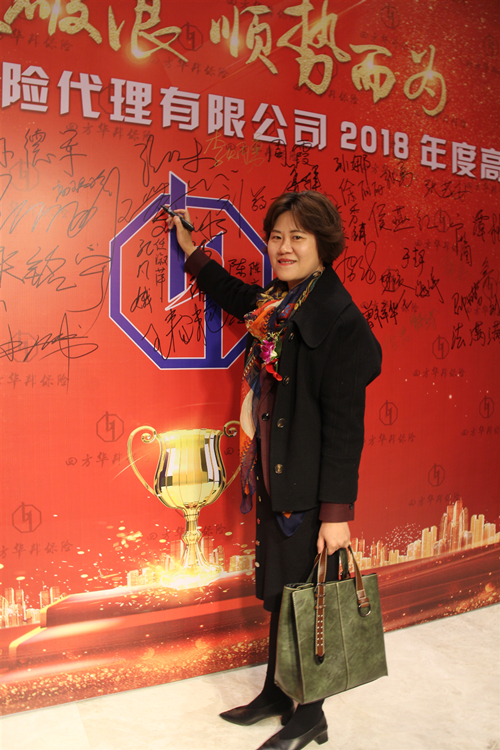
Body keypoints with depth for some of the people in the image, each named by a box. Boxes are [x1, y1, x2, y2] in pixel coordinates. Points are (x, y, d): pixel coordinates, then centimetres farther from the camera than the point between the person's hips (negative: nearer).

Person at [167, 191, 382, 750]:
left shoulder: (339, 320, -18)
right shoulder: (277, 306, 6)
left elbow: (345, 424, -20)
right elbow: (235, 295, 31)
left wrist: (337, 511, -20)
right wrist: (189, 246, 35)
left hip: (310, 489, -8)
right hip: (273, 479, 8)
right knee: (277, 593, 21)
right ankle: (275, 694, 41)